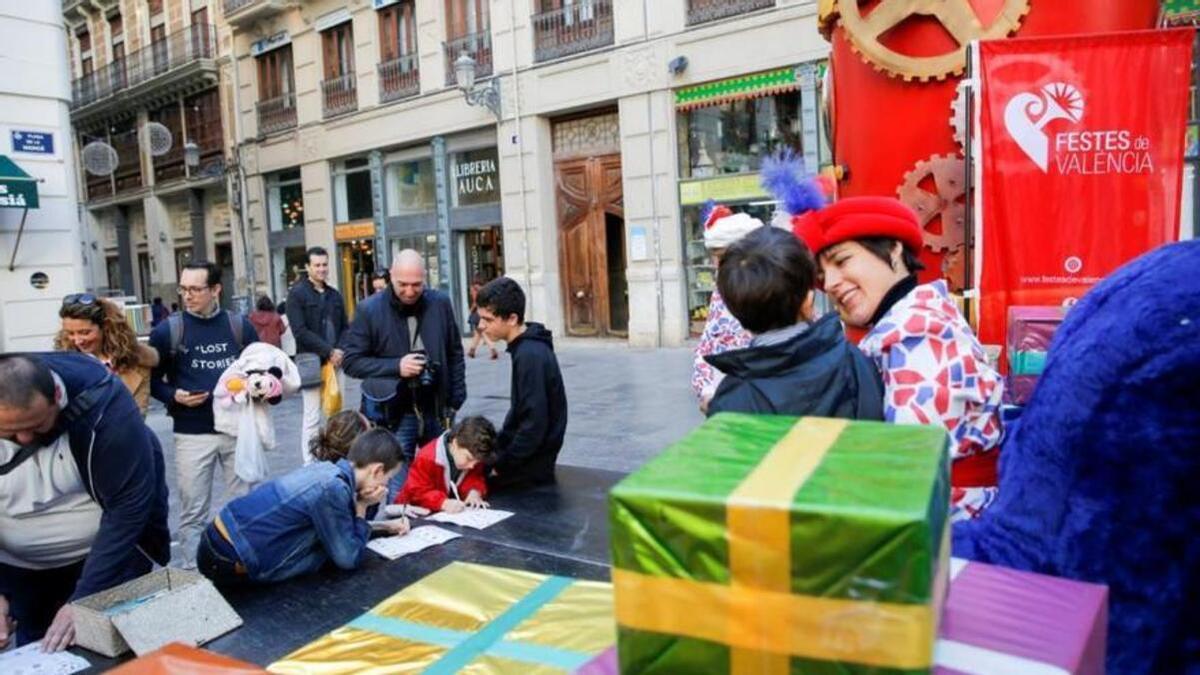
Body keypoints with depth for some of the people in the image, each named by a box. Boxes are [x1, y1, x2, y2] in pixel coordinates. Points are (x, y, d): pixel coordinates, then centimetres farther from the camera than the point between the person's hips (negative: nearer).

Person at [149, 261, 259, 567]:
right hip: (193, 434, -2)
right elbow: (151, 379, 3)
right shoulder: (167, 330, -4)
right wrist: (174, 396, -15)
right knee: (193, 513, 4)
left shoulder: (240, 325, 3)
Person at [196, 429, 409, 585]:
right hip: (228, 562, -8)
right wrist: (362, 508, -5)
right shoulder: (333, 489, -22)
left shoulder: (325, 469, 3)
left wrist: (385, 526, 11)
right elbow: (348, 558, -14)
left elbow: (339, 525, 19)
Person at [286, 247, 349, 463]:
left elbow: (344, 328, 16)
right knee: (313, 417, -4)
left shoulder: (334, 295, 16)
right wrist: (329, 351, -15)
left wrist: (340, 352, -4)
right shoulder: (297, 293, -1)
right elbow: (300, 331, -10)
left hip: (335, 362, 5)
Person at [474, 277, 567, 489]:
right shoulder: (525, 348, 6)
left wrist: (500, 467, -15)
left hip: (532, 463, -9)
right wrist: (497, 444, 9)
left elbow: (534, 426, -24)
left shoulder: (530, 356, -23)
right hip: (524, 453, 9)